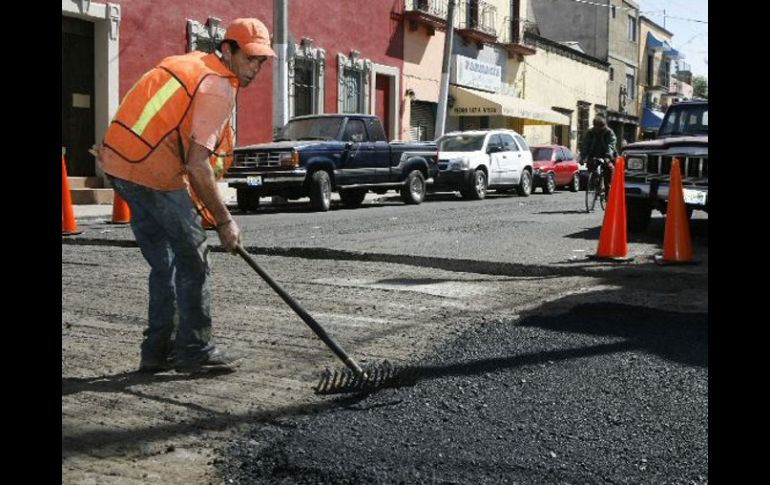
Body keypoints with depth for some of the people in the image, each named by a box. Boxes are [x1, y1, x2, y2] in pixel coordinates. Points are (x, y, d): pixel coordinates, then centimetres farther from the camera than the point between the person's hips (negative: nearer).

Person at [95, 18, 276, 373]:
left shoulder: (191, 63, 19)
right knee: (192, 260, 2)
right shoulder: (218, 87, -11)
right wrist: (224, 221, -10)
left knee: (164, 263, 15)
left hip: (119, 163, 9)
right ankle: (195, 351, 9)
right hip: (153, 171, -9)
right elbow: (197, 165, -18)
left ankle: (159, 351, 20)